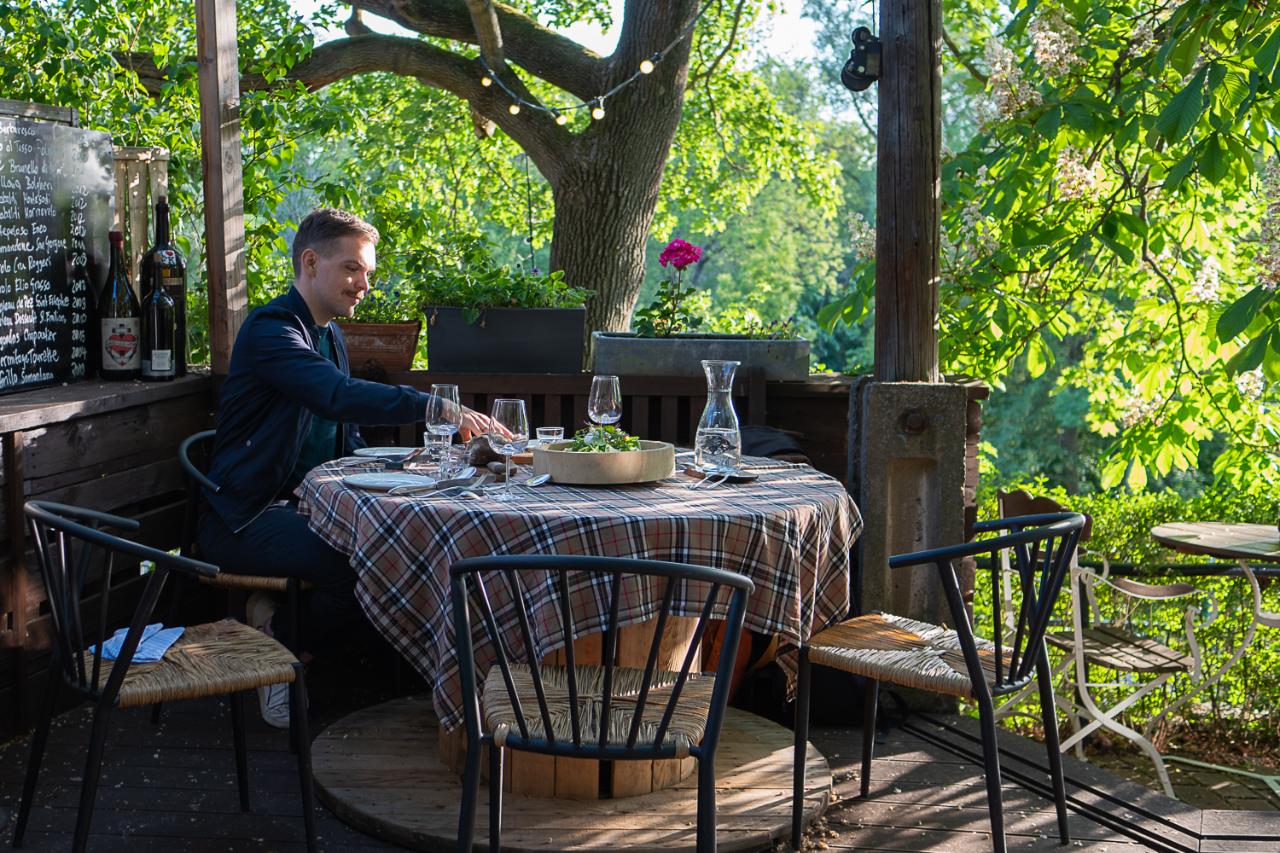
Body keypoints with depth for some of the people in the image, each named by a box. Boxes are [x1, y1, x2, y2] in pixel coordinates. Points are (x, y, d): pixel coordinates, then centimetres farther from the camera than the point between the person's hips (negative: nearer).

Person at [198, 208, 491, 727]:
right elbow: (341, 396, -32)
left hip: (306, 505, 9)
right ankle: (280, 642, -7)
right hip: (246, 519, -9)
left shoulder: (329, 334, 18)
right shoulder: (270, 329, -13)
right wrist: (433, 406, -40)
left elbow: (348, 443, 21)